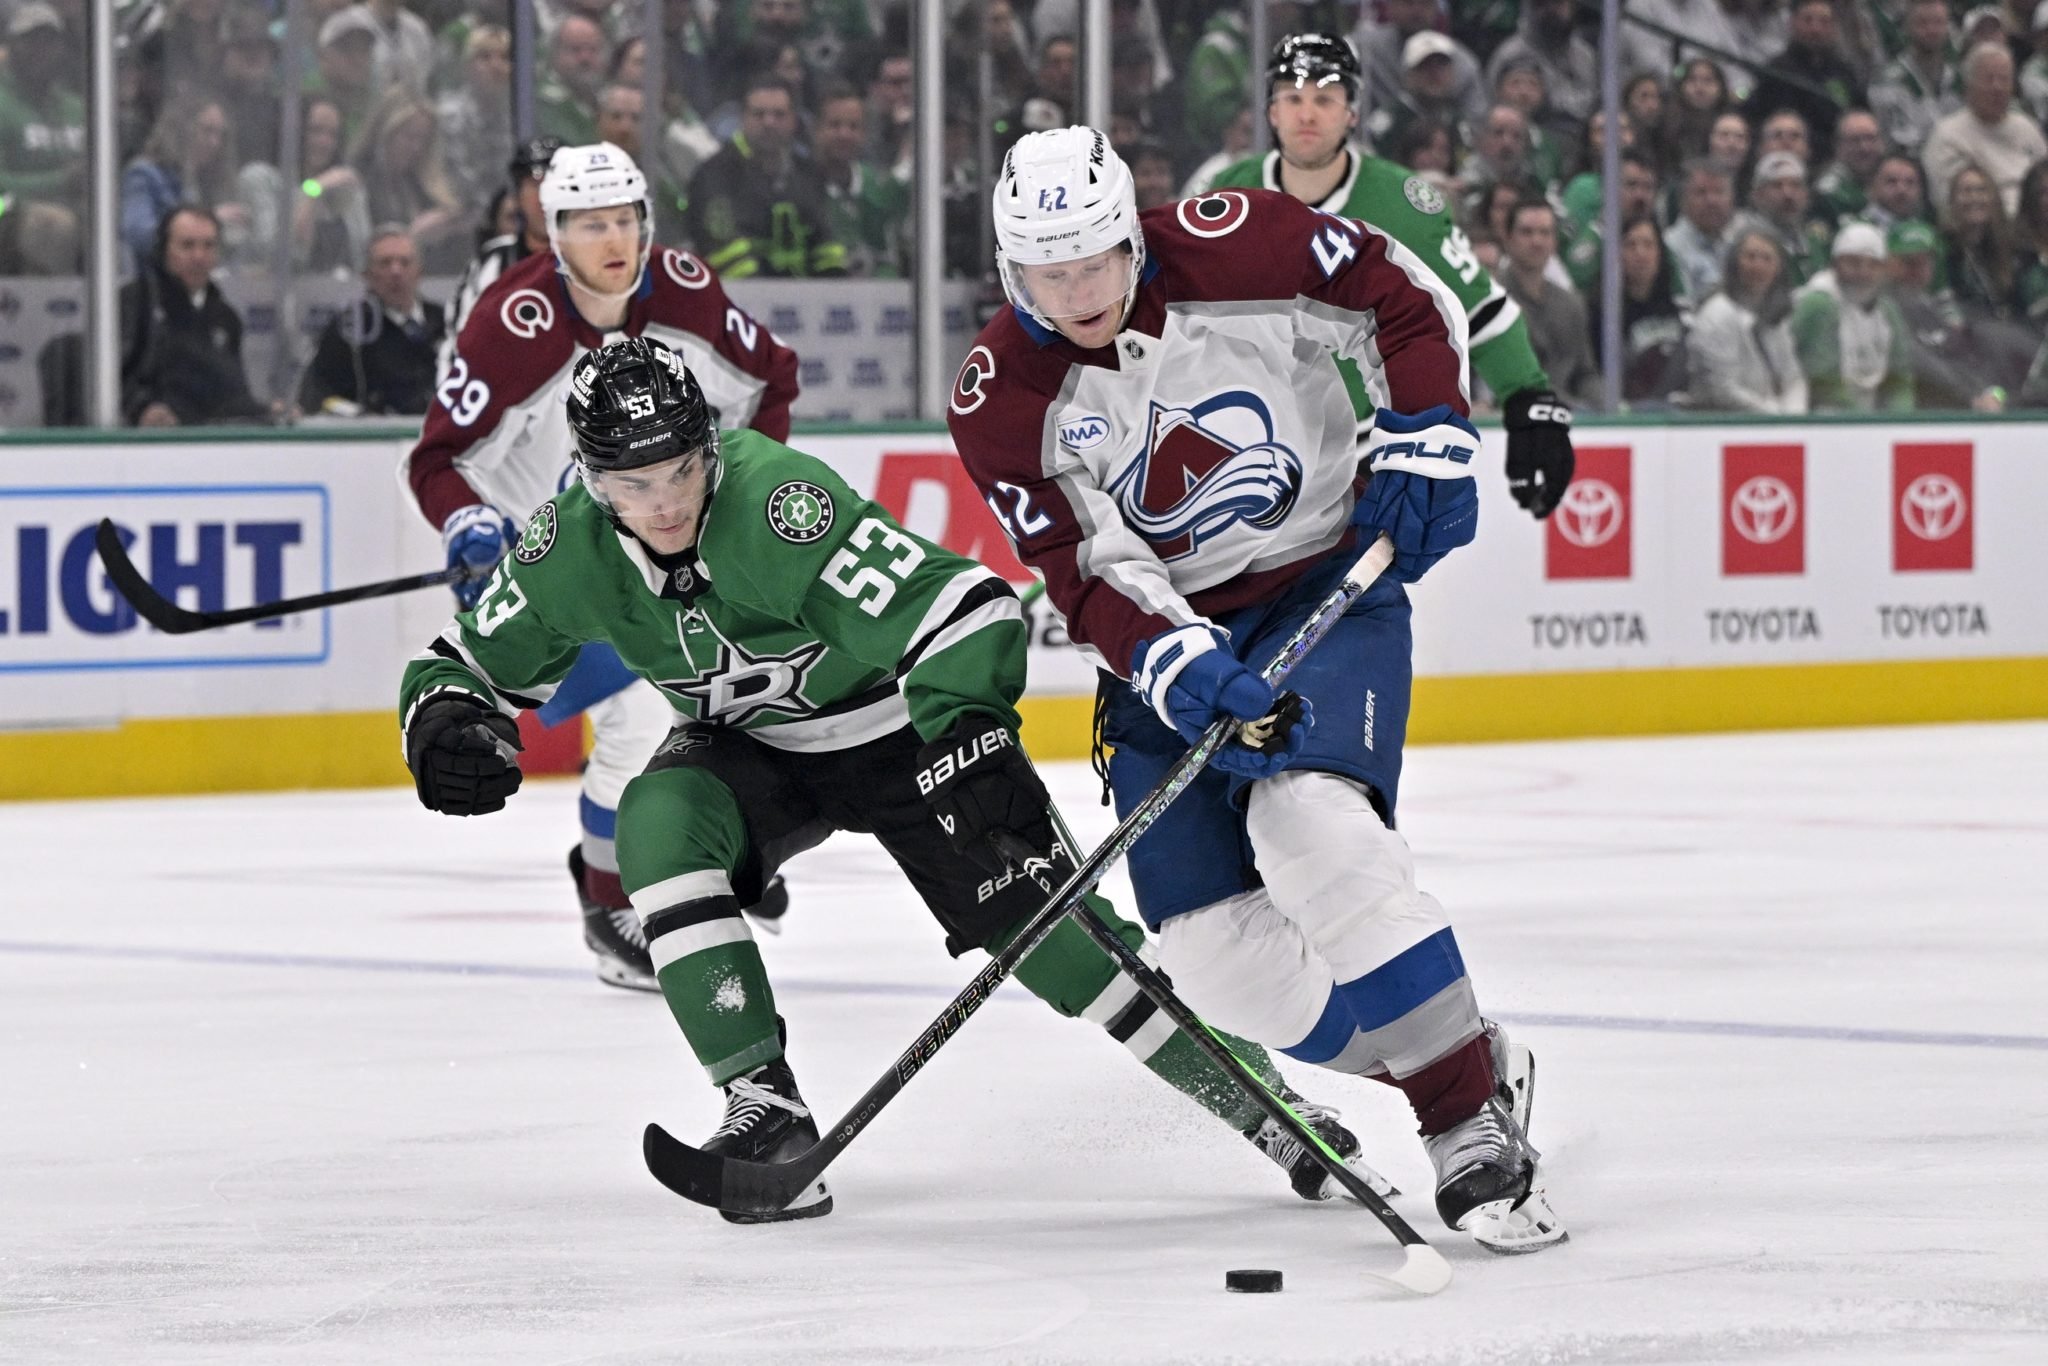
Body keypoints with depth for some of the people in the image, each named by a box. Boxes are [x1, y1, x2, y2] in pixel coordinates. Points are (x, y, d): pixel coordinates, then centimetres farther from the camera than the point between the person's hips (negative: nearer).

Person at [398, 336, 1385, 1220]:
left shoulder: (777, 503, -34)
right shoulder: (571, 547, -17)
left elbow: (959, 606, -37)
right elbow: (473, 661, -2)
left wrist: (971, 736, -47)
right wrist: (445, 722, -24)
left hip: (896, 728, -4)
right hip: (747, 749, 5)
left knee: (1039, 919, -13)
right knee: (659, 826, -26)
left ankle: (1264, 1104, -2)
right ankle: (767, 1113, -19)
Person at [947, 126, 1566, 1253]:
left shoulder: (1231, 249, -17)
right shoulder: (1000, 405, -11)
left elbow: (1403, 299, -2)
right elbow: (1088, 580, -14)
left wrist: (1419, 440, -12)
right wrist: (1183, 673, -30)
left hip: (1328, 580, -3)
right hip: (1173, 628, 3)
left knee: (1312, 826, -28)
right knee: (1209, 940, -9)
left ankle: (1474, 1121, -22)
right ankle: (1443, 1066, 9)